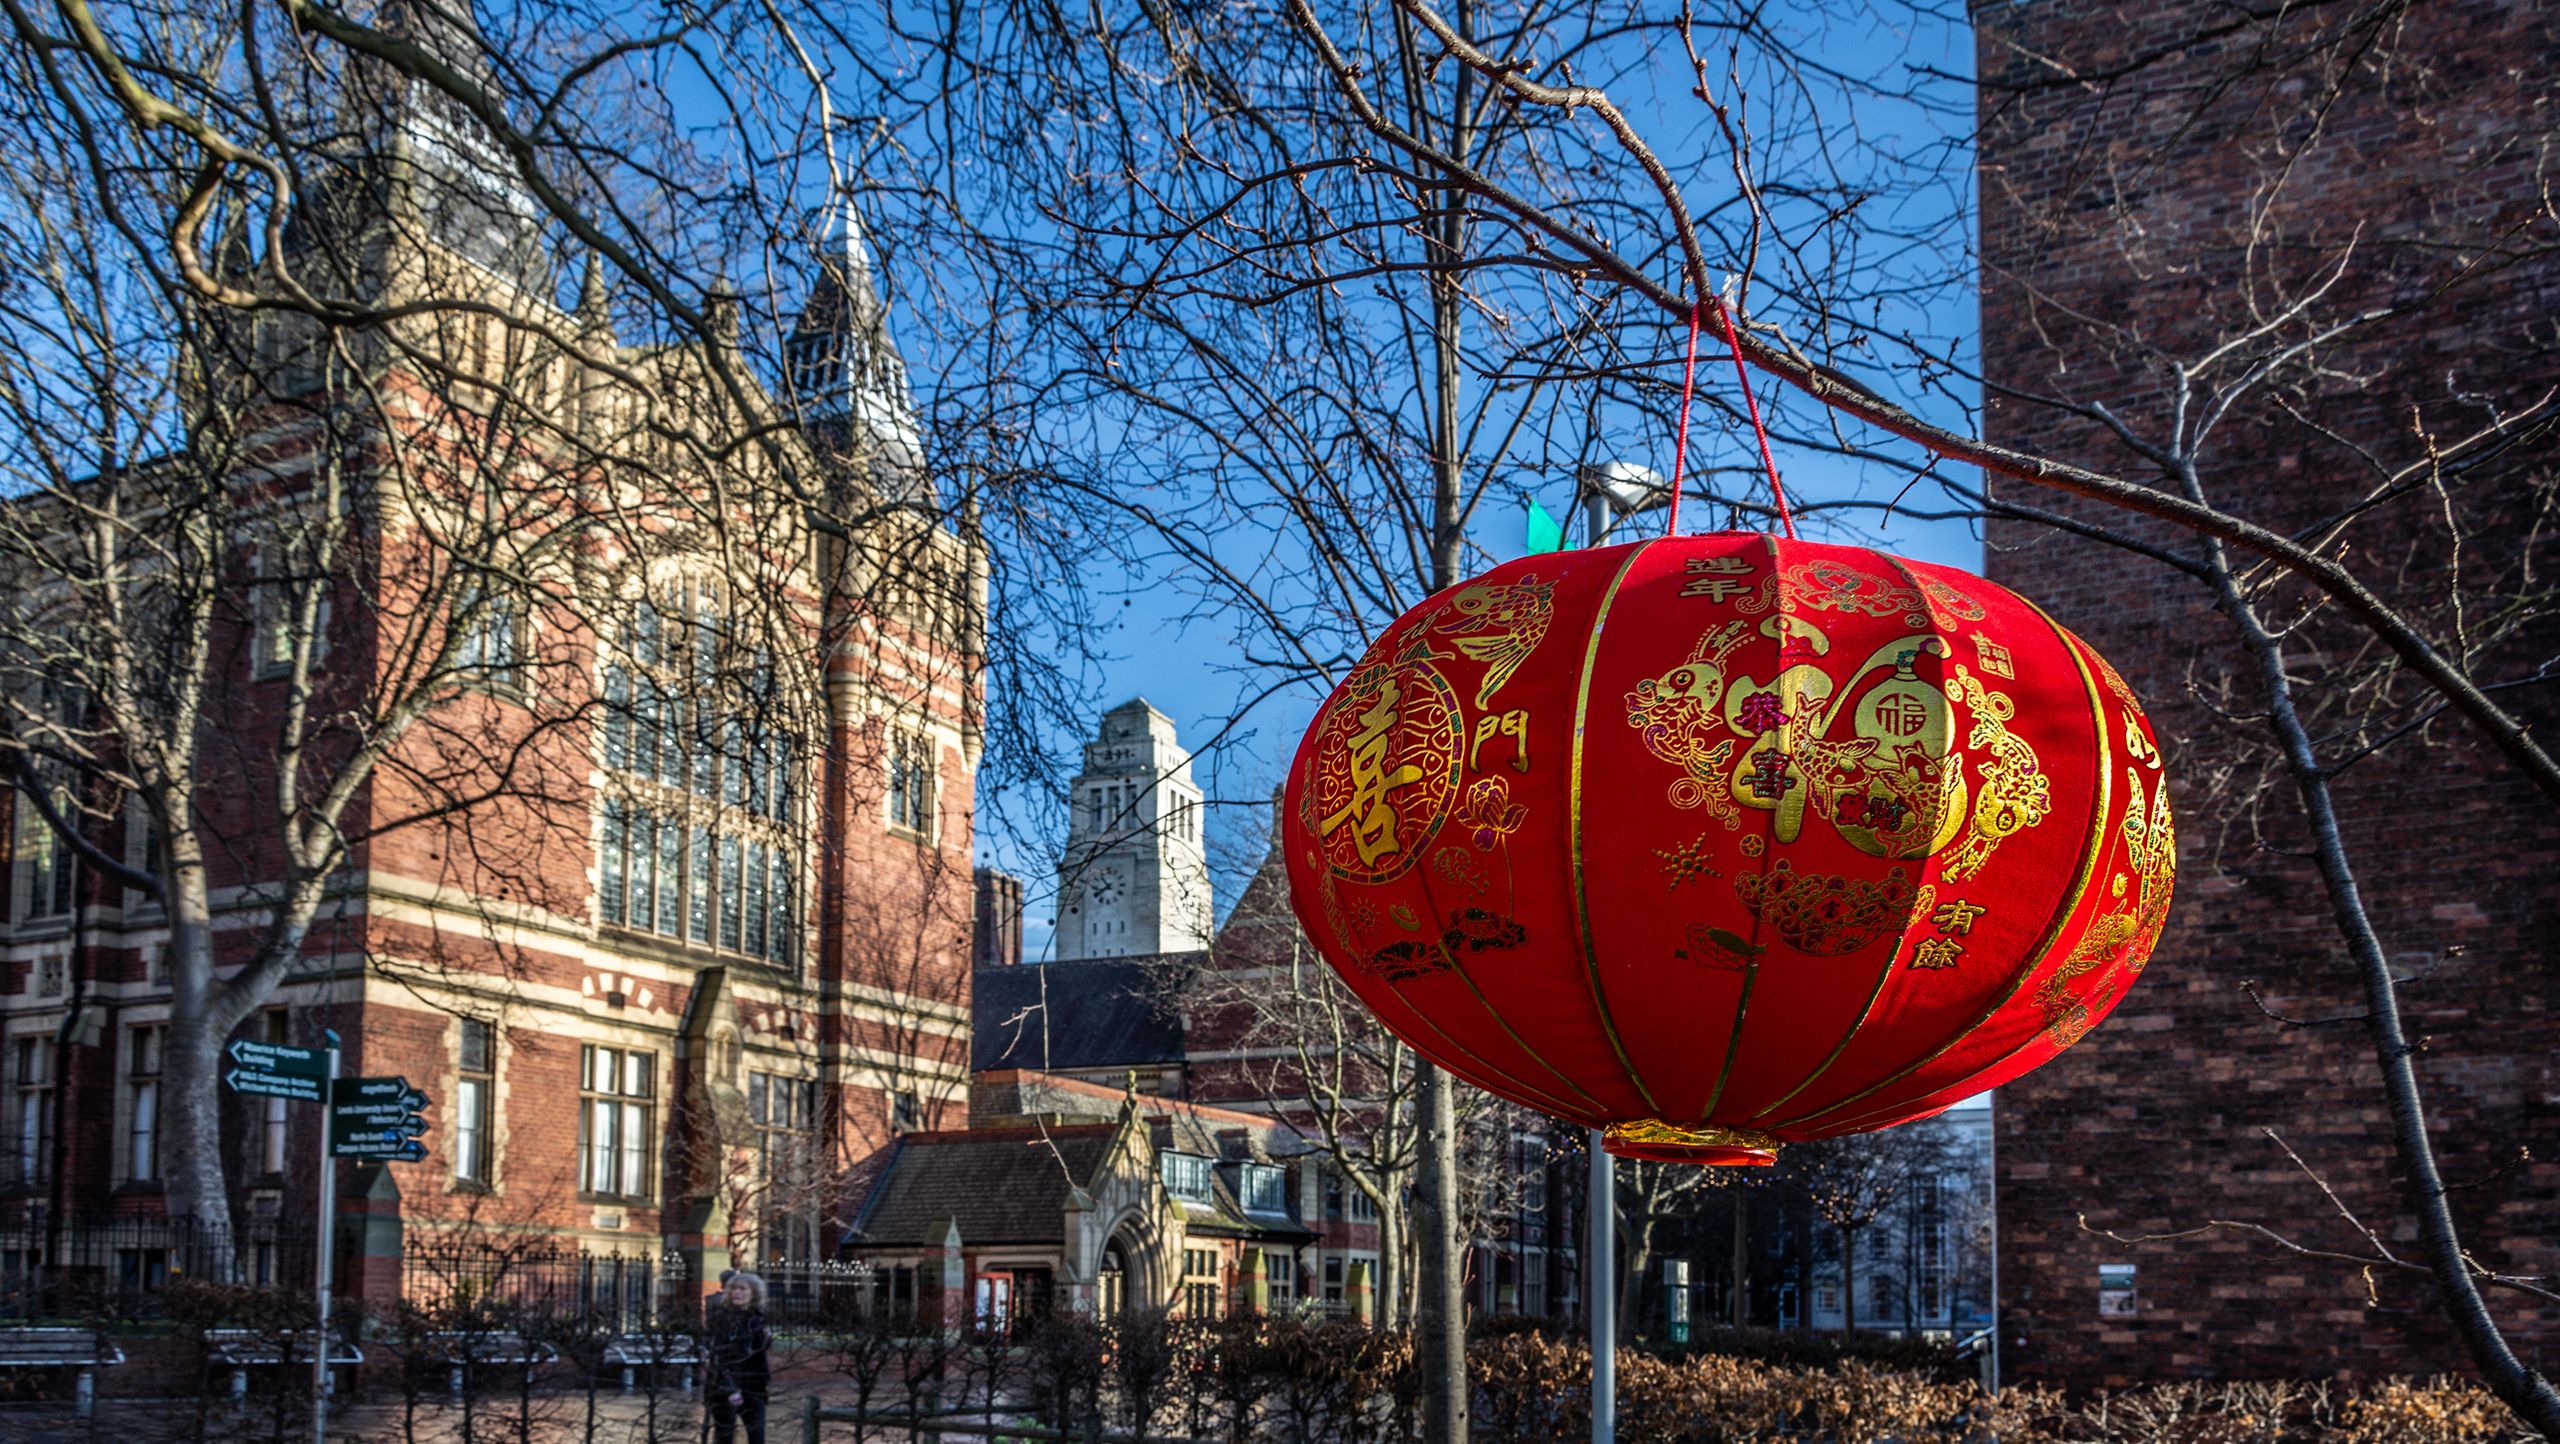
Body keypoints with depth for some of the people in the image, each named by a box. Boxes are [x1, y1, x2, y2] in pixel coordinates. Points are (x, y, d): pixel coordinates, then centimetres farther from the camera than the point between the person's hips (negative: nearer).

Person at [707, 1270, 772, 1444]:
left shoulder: (757, 1319, 6)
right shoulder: (722, 1318, -10)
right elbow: (719, 1356, -15)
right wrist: (729, 1389, -22)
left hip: (753, 1387, 5)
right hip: (726, 1387, -5)